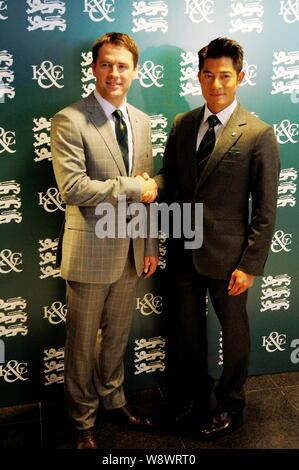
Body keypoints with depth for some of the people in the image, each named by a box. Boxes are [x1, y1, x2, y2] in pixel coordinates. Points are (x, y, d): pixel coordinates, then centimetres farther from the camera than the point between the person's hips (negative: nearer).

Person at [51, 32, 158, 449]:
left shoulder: (142, 122, 9)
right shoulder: (69, 121, -12)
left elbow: (149, 190, 11)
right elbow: (73, 188, -23)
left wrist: (151, 246, 9)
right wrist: (133, 188, -17)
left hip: (131, 250, 6)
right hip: (92, 250, -5)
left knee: (118, 336, 21)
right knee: (83, 342, 11)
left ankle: (113, 400, 43)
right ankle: (83, 420, 33)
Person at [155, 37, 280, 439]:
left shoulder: (259, 134, -10)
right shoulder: (182, 124, 4)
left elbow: (265, 209, -10)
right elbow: (170, 177, 9)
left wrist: (250, 265, -14)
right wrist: (153, 185, -16)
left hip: (226, 255, -4)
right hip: (184, 251, 5)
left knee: (234, 332, 15)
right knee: (188, 329, 19)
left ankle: (230, 407, 39)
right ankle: (194, 397, 44)